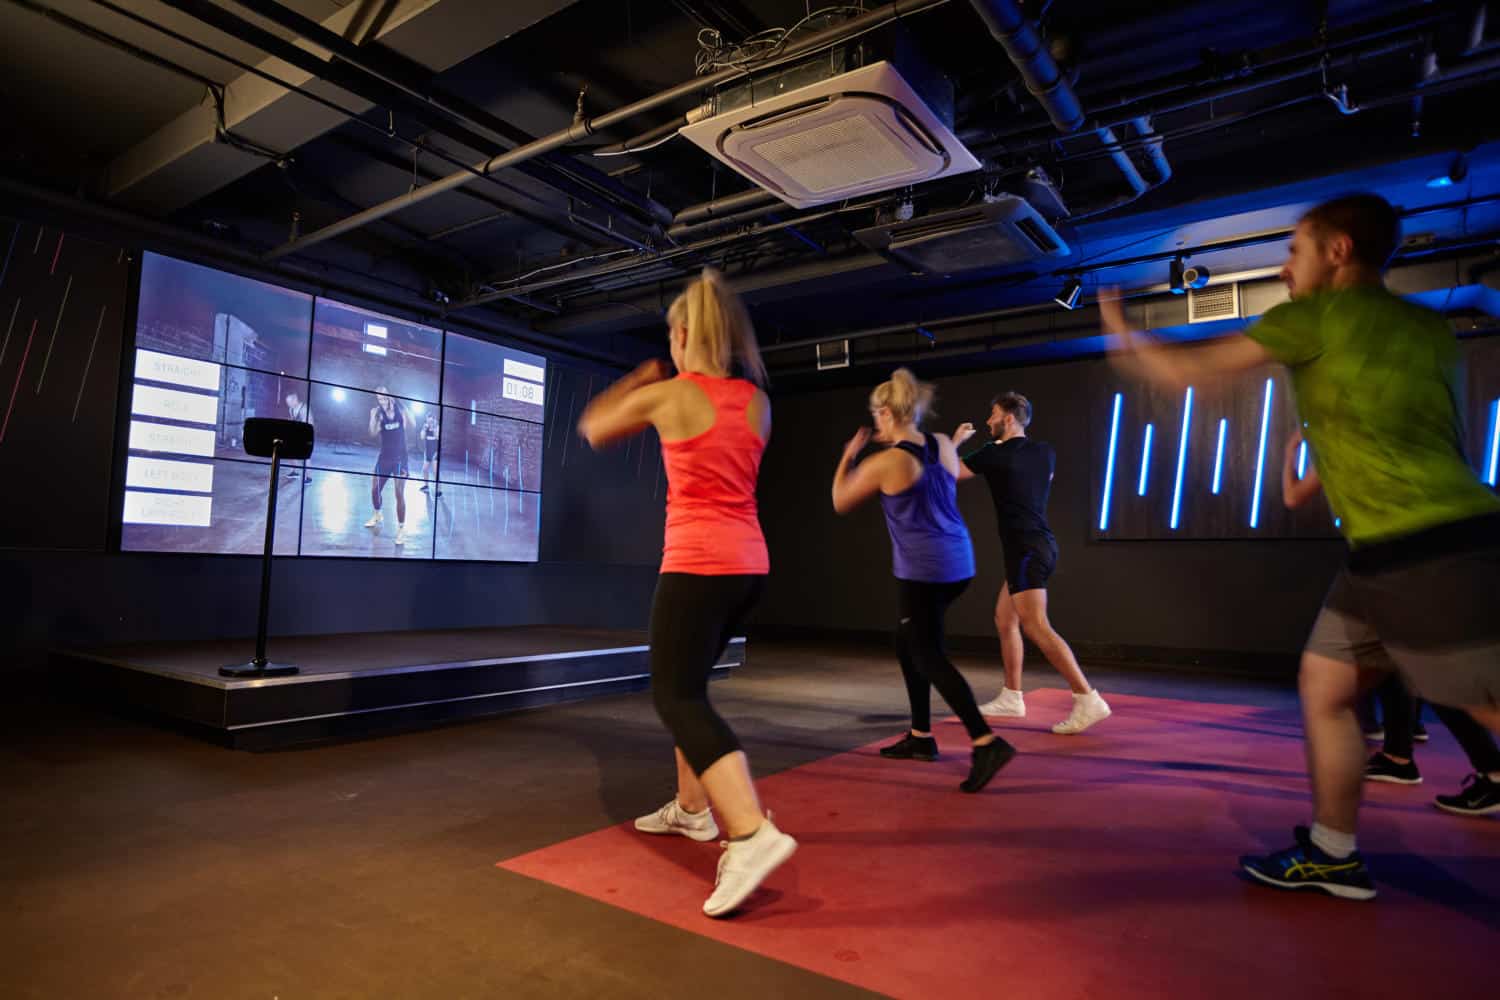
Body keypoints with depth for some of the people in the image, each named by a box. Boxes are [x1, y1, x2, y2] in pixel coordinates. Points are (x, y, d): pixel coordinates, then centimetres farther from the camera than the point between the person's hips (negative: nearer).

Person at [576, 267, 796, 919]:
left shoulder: (665, 396, -6)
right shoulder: (757, 401, 8)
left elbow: (592, 429, 12)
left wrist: (638, 379, 25)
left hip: (698, 564, -7)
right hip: (749, 564, 7)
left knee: (677, 697, -7)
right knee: (683, 684, 22)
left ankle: (753, 834, -22)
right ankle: (693, 808, 31)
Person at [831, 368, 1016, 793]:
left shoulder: (882, 463, -13)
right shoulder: (944, 445, 4)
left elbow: (840, 502, 4)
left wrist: (848, 456, 16)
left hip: (921, 569, -8)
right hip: (957, 561, 8)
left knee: (928, 655, -2)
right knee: (908, 641, 20)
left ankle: (987, 743, -14)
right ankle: (921, 736, 27)